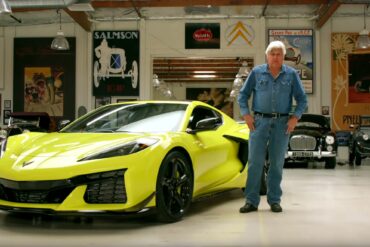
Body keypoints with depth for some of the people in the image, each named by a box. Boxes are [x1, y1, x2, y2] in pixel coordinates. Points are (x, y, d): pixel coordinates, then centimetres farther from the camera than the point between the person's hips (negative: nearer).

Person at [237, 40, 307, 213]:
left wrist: (295, 117, -4)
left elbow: (302, 99, 8)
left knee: (277, 163, 5)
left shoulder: (291, 74, 6)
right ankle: (251, 201, 3)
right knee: (255, 162, -3)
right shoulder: (257, 73, 5)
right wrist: (246, 114, -3)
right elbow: (243, 95, 9)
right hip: (259, 121, 0)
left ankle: (274, 200, 15)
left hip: (282, 123, 1)